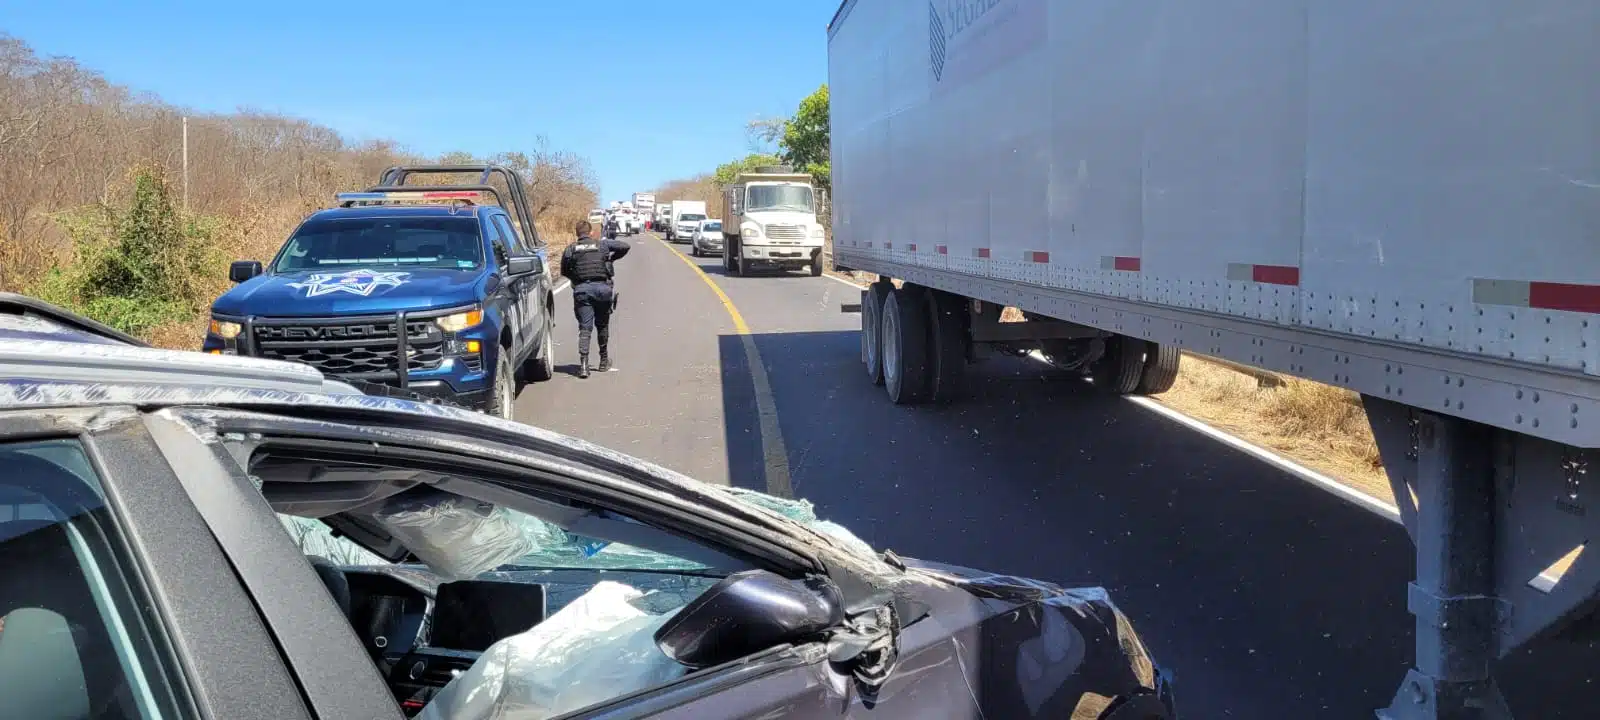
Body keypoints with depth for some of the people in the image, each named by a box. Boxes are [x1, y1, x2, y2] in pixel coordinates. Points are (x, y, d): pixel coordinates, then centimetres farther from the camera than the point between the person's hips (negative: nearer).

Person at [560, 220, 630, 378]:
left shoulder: (570, 250, 6)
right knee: (602, 326, 16)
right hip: (602, 287, 0)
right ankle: (604, 361, 27)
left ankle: (583, 364, -14)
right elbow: (625, 246, 4)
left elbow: (564, 271, 10)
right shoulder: (603, 244, 5)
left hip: (581, 289, 0)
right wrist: (612, 258, 18)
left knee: (585, 328, -1)